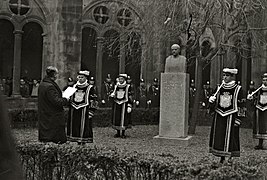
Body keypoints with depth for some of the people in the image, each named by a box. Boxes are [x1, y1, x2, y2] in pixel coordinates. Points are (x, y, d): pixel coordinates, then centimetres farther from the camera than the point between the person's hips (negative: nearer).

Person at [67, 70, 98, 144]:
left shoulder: (90, 88, -3)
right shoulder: (74, 87, 12)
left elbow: (93, 102, -6)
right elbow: (70, 98, 24)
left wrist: (91, 112, -12)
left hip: (84, 113, -5)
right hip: (74, 112, 5)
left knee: (84, 128, -4)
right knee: (74, 127, 7)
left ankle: (83, 142, 4)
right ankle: (78, 141, 18)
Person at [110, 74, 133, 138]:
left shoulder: (128, 87, -3)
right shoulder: (116, 86, 8)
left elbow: (130, 97, -3)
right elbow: (113, 94, 18)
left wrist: (129, 106, -10)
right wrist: (112, 95, -7)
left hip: (124, 104, -4)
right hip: (116, 104, 4)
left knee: (124, 119, -4)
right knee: (116, 118, 5)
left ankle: (123, 133, 6)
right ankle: (118, 133, 17)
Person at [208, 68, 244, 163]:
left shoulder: (237, 89, -3)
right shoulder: (220, 88, 9)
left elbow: (241, 105, -3)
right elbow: (214, 101, 15)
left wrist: (238, 118, -8)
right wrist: (211, 99, -8)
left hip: (231, 117, -4)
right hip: (219, 117, 4)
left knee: (230, 138, -3)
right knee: (219, 138, 6)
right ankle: (222, 159, 17)